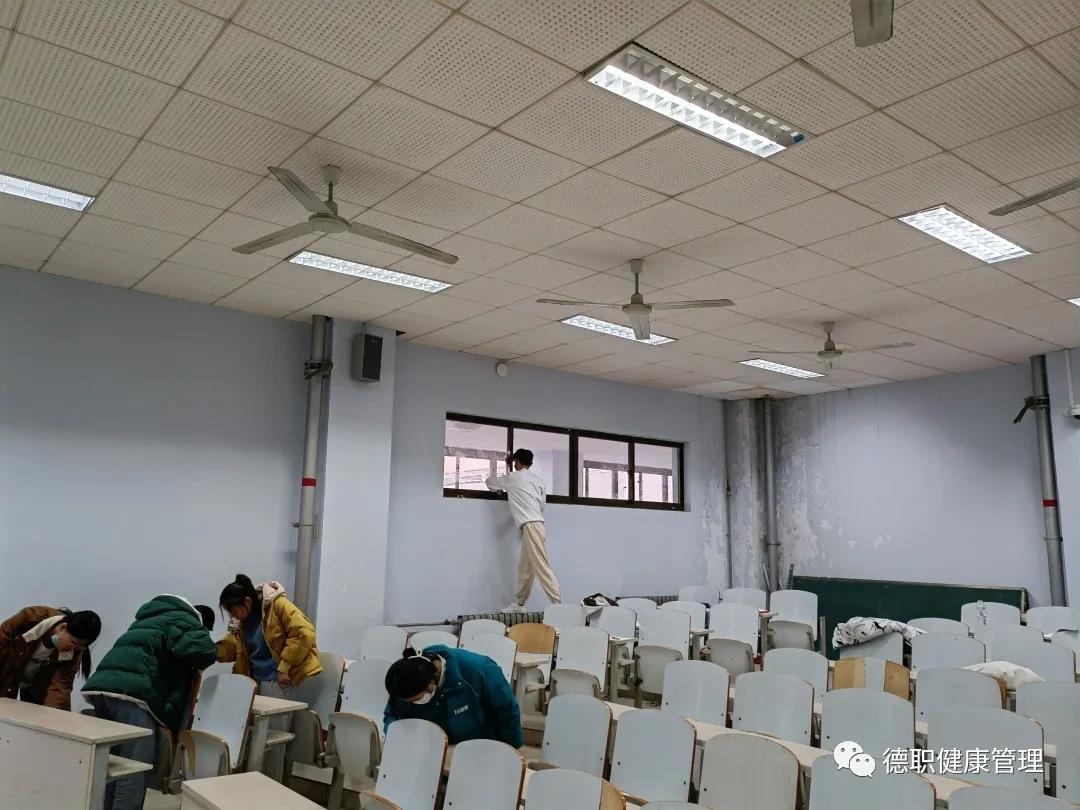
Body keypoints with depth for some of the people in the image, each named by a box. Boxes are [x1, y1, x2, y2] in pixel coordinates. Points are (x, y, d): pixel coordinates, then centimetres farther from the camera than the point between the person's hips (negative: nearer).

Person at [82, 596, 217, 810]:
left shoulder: (152, 618, 36)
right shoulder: (184, 620, 9)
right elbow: (203, 650, -9)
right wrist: (193, 666, 12)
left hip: (102, 685, 9)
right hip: (131, 692, -9)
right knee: (136, 772, -7)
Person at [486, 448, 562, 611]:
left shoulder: (512, 478, 3)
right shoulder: (539, 480, 18)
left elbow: (489, 482, 20)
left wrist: (500, 489, 43)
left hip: (530, 525, -8)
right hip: (536, 523, 8)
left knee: (541, 566, -13)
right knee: (524, 567, 13)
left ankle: (558, 604, -19)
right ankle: (519, 604, 19)